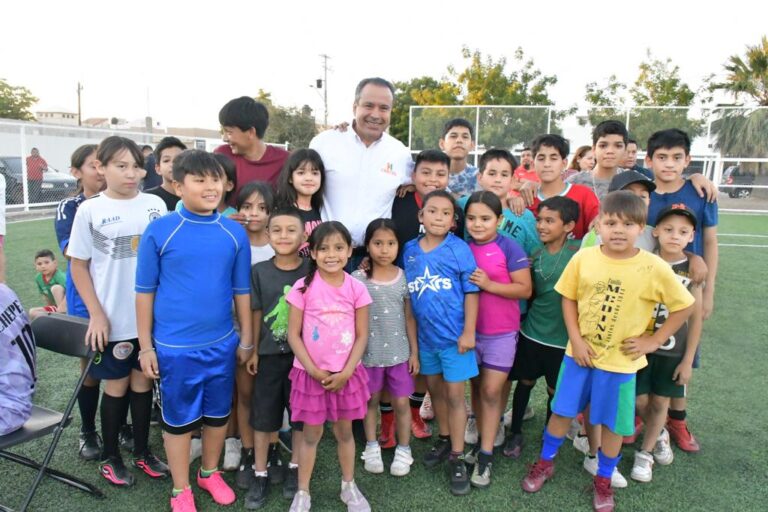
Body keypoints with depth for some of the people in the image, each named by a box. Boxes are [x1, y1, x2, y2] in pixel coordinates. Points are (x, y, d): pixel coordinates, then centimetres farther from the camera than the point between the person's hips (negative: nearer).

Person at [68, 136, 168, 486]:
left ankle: (142, 451, 30)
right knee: (116, 385, 11)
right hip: (113, 320, -2)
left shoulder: (155, 205, 0)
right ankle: (110, 456, 29)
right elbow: (78, 266, -1)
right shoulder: (89, 210, -5)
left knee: (143, 382, 14)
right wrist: (96, 314, -6)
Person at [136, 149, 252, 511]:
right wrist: (146, 346, -1)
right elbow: (145, 291, -3)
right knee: (178, 419, 13)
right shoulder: (159, 231, -10)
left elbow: (242, 290, 4)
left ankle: (210, 473, 42)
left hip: (222, 344, 3)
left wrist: (246, 339, 8)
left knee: (219, 414, 18)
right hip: (174, 347, -2)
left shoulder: (235, 233, -3)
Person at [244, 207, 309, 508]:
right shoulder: (259, 271, -3)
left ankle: (295, 468, 32)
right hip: (270, 354, 1)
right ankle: (261, 474, 26)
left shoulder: (312, 271, -7)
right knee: (263, 415, 10)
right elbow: (256, 313, 2)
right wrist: (253, 351, 3)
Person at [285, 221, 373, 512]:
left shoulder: (357, 289, -5)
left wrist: (345, 373, -11)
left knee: (344, 431, 16)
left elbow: (362, 336, -3)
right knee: (311, 434, 11)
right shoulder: (303, 288, -10)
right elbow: (293, 335, -8)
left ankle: (349, 487, 36)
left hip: (346, 374, 2)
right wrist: (314, 371, -13)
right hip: (312, 373, -1)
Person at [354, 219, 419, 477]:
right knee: (371, 401, 15)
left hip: (399, 352, 1)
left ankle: (403, 449, 28)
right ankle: (372, 446, 34)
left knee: (401, 402, 9)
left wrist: (414, 351, 4)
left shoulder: (403, 277, -3)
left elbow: (409, 316, 3)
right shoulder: (357, 279, -9)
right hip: (369, 353, -1)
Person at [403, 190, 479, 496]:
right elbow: (406, 293, 6)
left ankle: (458, 459, 17)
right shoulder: (410, 250, 1)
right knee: (435, 389, 19)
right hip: (424, 334, 5)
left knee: (454, 395, 4)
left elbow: (471, 292, -10)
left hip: (453, 334, -4)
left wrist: (468, 331, -14)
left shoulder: (459, 249, -12)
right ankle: (445, 440, 40)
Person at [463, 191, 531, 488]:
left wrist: (489, 285, -23)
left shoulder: (509, 248, -12)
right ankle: (487, 435, 34)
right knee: (476, 387, 14)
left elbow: (525, 289, -12)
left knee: (491, 391, 0)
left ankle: (485, 455, 12)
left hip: (501, 332, -4)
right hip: (470, 330, 4)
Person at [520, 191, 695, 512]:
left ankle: (603, 480, 36)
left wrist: (654, 340, -6)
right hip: (580, 353, 1)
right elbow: (568, 298, 0)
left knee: (613, 424, 13)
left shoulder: (654, 268, -15)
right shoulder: (583, 258, -10)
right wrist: (576, 339, -8)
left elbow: (684, 306, -3)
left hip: (621, 361, -1)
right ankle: (545, 463, 37)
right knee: (562, 411, 14)